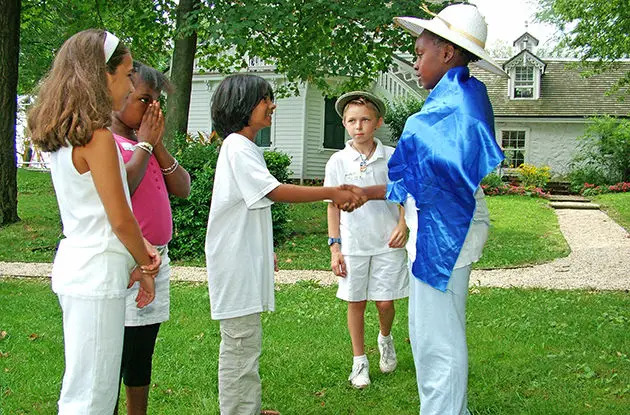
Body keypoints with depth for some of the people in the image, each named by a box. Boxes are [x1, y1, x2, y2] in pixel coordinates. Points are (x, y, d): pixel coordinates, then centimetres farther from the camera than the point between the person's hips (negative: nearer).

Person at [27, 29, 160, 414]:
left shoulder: (63, 136, 11)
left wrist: (140, 246, 3)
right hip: (98, 274, -9)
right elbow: (120, 219, -15)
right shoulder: (98, 137, -17)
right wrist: (145, 267, -1)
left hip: (75, 264, 9)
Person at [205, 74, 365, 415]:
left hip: (247, 261, 11)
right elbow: (276, 192, -23)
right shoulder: (237, 147, -15)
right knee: (240, 343, -5)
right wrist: (332, 193, -21)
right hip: (236, 262, -11)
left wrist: (264, 252, 25)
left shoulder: (244, 147, 17)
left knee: (246, 341, 17)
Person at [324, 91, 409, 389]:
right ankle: (359, 360, 25)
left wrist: (403, 225, -11)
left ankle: (385, 338, 36)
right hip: (353, 244, 1)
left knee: (385, 301, 3)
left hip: (387, 242, 0)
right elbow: (333, 205, 4)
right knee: (356, 302, 8)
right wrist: (335, 247, 0)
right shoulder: (338, 161, -1)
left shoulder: (392, 158, -2)